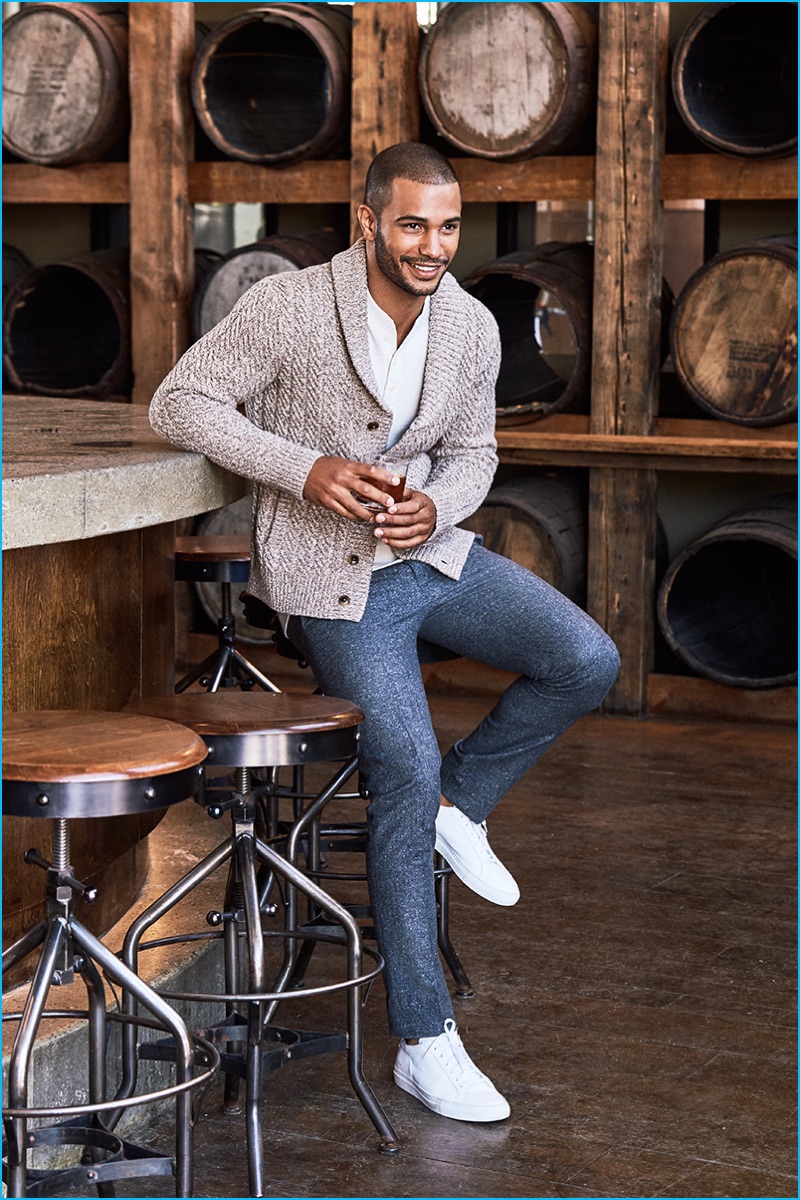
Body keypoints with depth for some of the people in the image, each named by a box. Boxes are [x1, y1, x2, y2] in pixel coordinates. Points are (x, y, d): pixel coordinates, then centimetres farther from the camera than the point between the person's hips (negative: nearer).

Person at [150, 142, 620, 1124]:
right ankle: (423, 1041, -8)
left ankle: (458, 803, 12)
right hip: (331, 578, -5)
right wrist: (305, 470, -22)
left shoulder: (472, 328, 0)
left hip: (433, 553, 6)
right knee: (405, 766, -18)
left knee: (586, 661, -13)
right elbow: (178, 403, -11)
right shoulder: (288, 308, -15)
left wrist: (435, 507, -11)